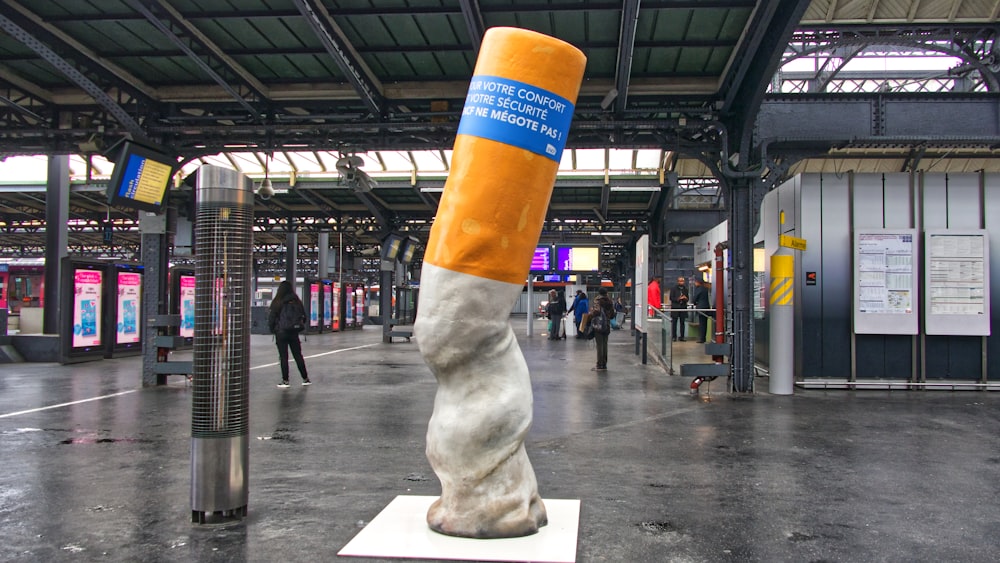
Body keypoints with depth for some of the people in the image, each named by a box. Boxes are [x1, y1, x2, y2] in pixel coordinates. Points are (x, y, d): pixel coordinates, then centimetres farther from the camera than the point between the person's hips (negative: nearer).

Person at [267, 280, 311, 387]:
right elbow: (304, 317, 6)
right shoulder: (296, 302, 0)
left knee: (283, 357, 2)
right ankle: (305, 378, 16)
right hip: (294, 332, 4)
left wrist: (272, 329, 8)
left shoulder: (277, 303, -11)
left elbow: (271, 318, -7)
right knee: (298, 355, 12)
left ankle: (285, 380, 4)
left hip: (281, 332, -4)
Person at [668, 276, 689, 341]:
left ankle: (681, 336, 9)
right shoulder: (673, 289, 0)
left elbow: (687, 298, 15)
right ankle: (674, 337, 2)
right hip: (675, 308, -3)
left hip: (683, 307, 3)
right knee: (674, 322, -2)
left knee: (682, 322, 4)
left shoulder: (685, 289, 10)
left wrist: (685, 298, -9)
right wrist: (678, 299, -16)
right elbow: (671, 298, -3)